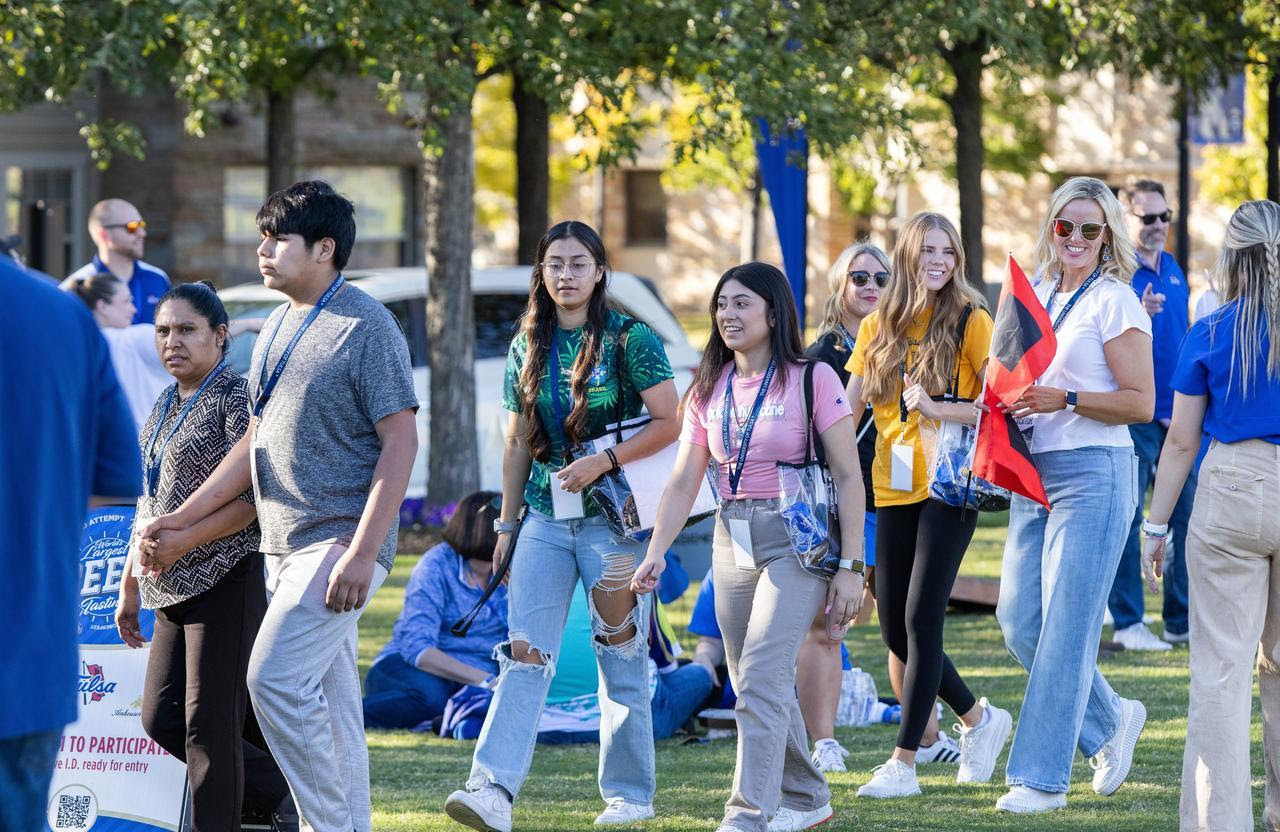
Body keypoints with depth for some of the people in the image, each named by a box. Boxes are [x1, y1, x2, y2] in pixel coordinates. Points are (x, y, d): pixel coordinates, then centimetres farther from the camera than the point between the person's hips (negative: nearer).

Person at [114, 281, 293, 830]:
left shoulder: (236, 397, -9)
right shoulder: (165, 407, 17)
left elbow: (252, 497, -17)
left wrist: (183, 540, -23)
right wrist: (129, 585, 20)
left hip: (227, 579, -9)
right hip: (175, 590, 9)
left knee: (209, 726, -7)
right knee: (161, 721, 8)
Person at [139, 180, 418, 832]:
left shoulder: (366, 326, -11)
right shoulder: (279, 328, 15)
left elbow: (400, 442, -15)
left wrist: (362, 553, -22)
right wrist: (182, 518, 15)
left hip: (342, 539, -8)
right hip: (284, 542, 8)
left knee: (276, 676, -19)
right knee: (328, 699, 8)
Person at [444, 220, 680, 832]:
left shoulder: (630, 339, -4)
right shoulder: (528, 347, 10)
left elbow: (669, 423, -9)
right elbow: (518, 442, 15)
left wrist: (604, 461, -18)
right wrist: (507, 523, 13)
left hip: (612, 515, -4)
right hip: (545, 518, 4)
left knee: (622, 659, 3)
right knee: (525, 653, -8)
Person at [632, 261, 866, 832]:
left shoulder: (811, 379, -6)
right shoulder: (709, 389, 10)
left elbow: (848, 476, -6)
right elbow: (683, 482, 7)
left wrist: (850, 566, -10)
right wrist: (655, 553, -6)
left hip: (796, 541, -6)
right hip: (732, 543, 6)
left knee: (760, 678, -17)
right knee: (758, 684, 11)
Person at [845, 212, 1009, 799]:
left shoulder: (971, 322, -2)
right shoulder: (878, 328, 12)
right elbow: (848, 407, 10)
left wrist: (939, 410, -21)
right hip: (894, 487, 6)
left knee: (920, 620, -11)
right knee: (895, 630, 5)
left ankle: (904, 762, -6)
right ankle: (979, 718, 26)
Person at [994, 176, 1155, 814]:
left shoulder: (1114, 301, -7)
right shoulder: (1036, 296, 14)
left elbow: (1140, 403, -11)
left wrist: (1064, 400, -21)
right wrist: (1005, 403, 4)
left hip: (1092, 473, -8)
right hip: (1034, 471, 8)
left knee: (1064, 626, -7)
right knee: (1019, 622, 7)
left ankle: (1041, 778, -3)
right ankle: (1111, 721, 26)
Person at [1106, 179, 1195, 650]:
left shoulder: (1171, 268, 13)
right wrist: (1140, 315, -33)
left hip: (1178, 413, 7)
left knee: (1186, 514, 8)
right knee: (1127, 518, -3)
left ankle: (1183, 620, 15)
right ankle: (1127, 623, 1)